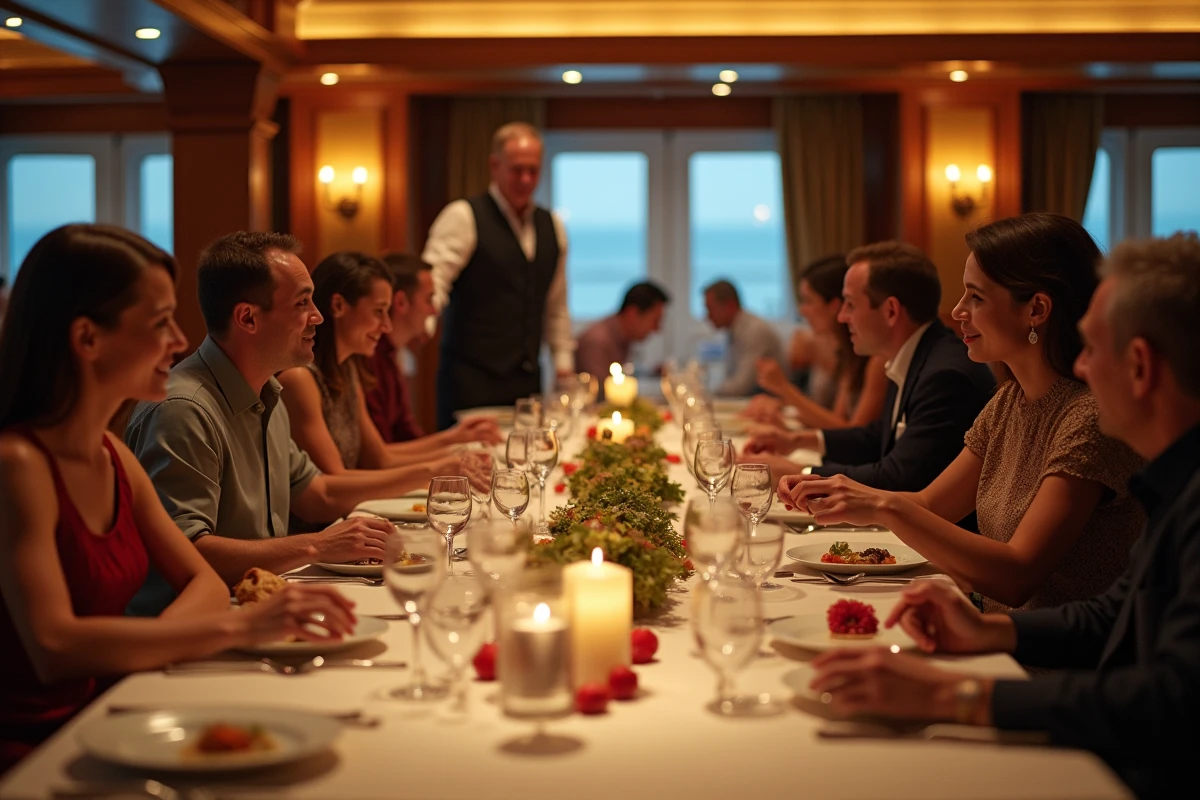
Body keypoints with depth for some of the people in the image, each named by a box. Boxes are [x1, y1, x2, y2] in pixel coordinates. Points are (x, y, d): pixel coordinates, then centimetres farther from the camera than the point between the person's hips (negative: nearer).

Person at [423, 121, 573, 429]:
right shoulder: (462, 217, -5)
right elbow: (431, 283, -15)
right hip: (471, 382, -5)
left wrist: (563, 362, 16)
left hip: (527, 381, 5)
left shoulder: (552, 227, 13)